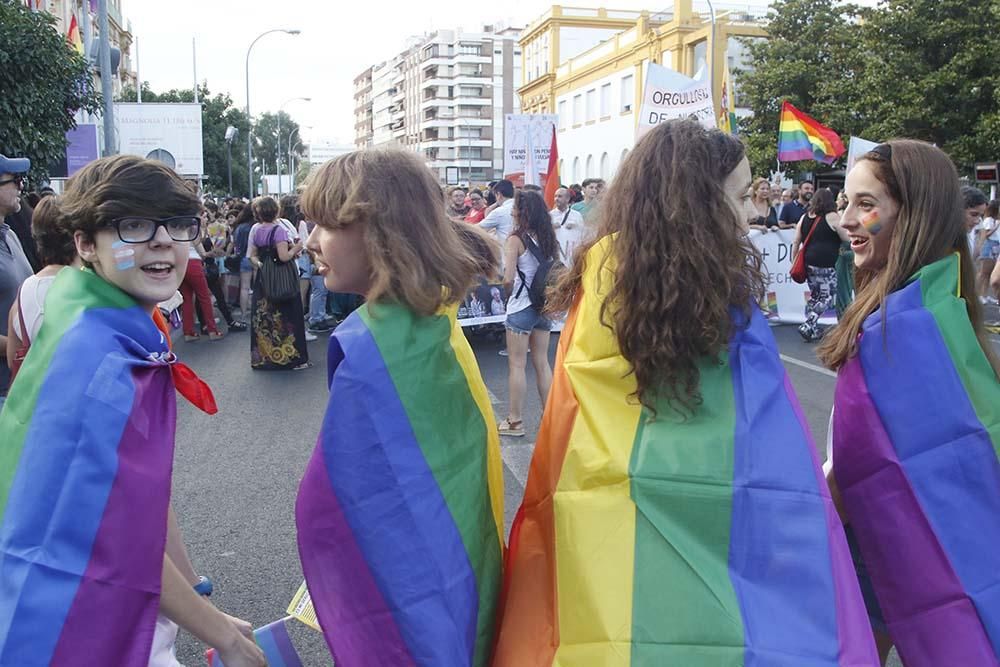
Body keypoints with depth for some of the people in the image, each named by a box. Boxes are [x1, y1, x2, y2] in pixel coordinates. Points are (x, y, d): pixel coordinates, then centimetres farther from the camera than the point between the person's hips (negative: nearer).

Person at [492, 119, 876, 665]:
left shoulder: (595, 282, -3)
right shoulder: (728, 302, -11)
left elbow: (556, 453, 3)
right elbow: (777, 485, -10)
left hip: (600, 552, 3)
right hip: (715, 547, -2)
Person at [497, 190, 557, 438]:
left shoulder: (516, 238, -13)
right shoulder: (548, 237, 5)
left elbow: (508, 279, -17)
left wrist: (508, 292, 2)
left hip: (521, 307, -6)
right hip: (544, 305, 6)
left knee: (516, 365, 2)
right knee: (542, 363, 14)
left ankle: (514, 422, 8)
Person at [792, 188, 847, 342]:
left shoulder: (805, 217, 11)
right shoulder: (832, 216, -5)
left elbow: (796, 242, 12)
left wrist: (794, 262, 18)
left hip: (808, 262, 7)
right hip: (825, 264, -6)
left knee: (815, 295, 18)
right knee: (827, 297, 2)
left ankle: (812, 329, 21)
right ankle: (807, 326, -9)